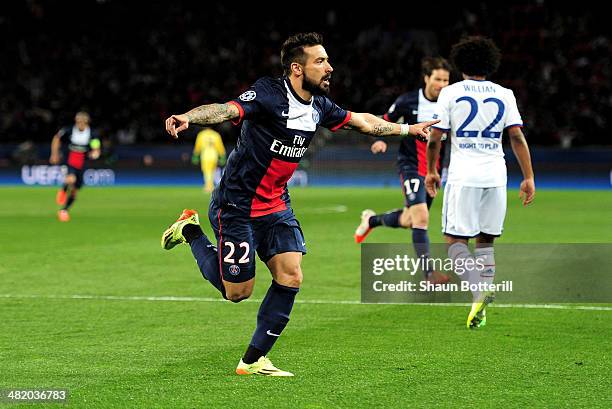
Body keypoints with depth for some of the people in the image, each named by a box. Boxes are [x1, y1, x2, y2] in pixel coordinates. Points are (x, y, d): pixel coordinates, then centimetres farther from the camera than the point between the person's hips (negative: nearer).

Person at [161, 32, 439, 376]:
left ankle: (254, 360, 5)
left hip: (276, 206, 7)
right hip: (237, 206, -7)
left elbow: (362, 121, 19)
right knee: (237, 292, 1)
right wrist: (188, 118, -58)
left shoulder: (319, 106, 2)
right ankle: (191, 232, 25)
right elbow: (227, 110, -38)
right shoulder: (269, 95, -22)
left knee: (290, 277, -7)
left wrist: (408, 129, 26)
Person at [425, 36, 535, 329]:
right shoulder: (504, 95, 7)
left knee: (456, 240, 0)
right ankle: (481, 307, 5)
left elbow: (435, 137, 1)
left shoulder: (450, 93, 1)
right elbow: (517, 137, 2)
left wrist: (431, 171, 15)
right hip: (495, 175, 3)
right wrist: (528, 177, 5)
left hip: (463, 176, -3)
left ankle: (479, 291, -24)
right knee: (486, 242, 13)